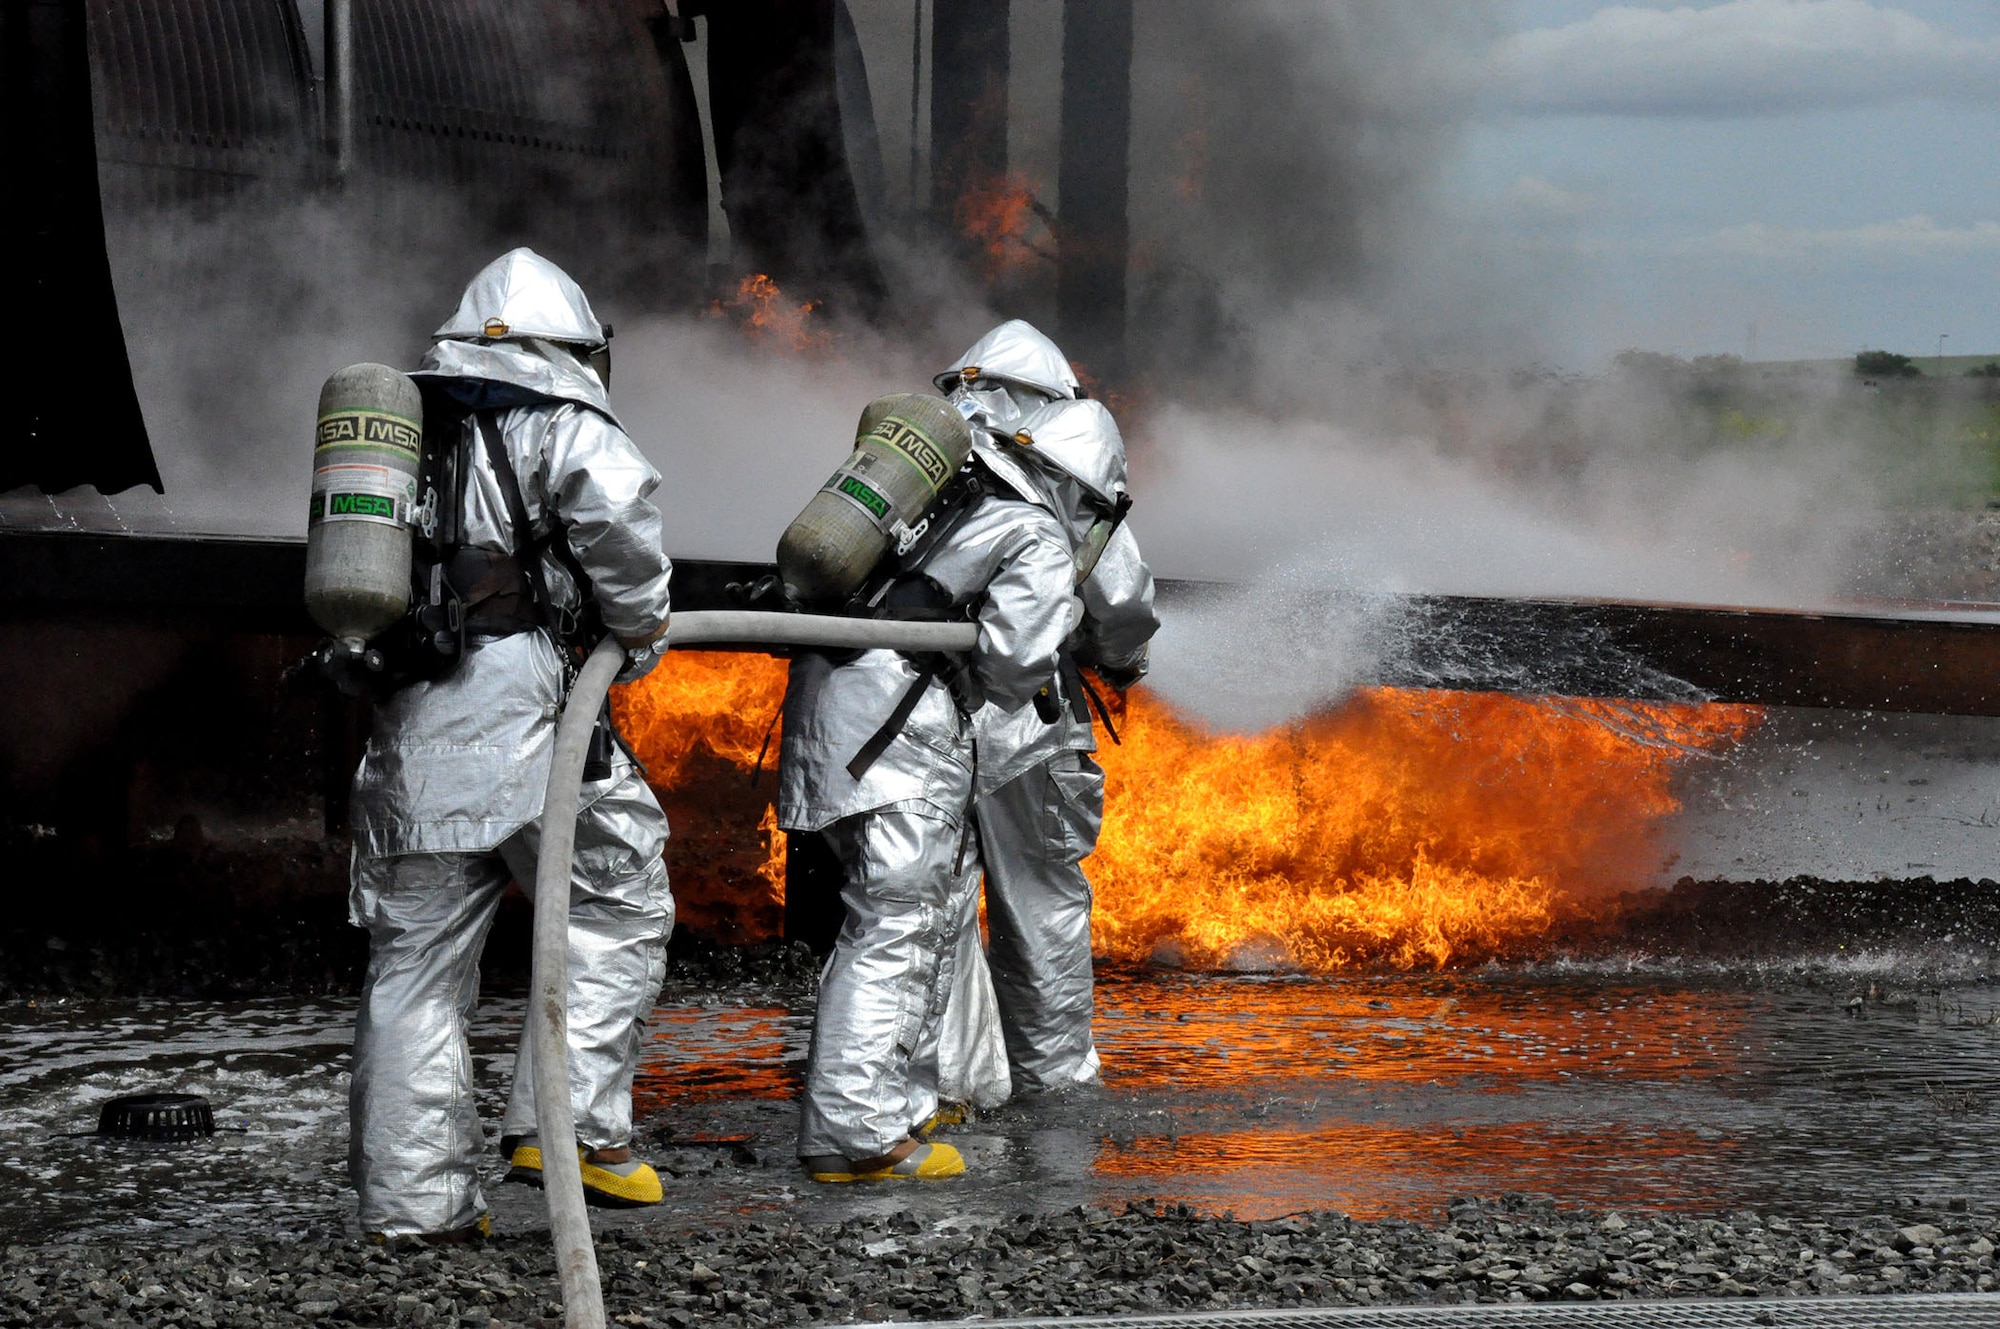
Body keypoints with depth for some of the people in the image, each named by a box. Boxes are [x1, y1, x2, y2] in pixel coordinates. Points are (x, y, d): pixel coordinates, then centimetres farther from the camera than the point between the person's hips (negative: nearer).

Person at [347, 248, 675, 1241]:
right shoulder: (554, 424, 2)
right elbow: (617, 503, -16)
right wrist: (638, 626, -3)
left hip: (404, 729, 6)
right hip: (516, 712, -6)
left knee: (417, 956, 9)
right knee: (619, 907, 6)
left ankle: (410, 1196, 11)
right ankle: (570, 1123, -4)